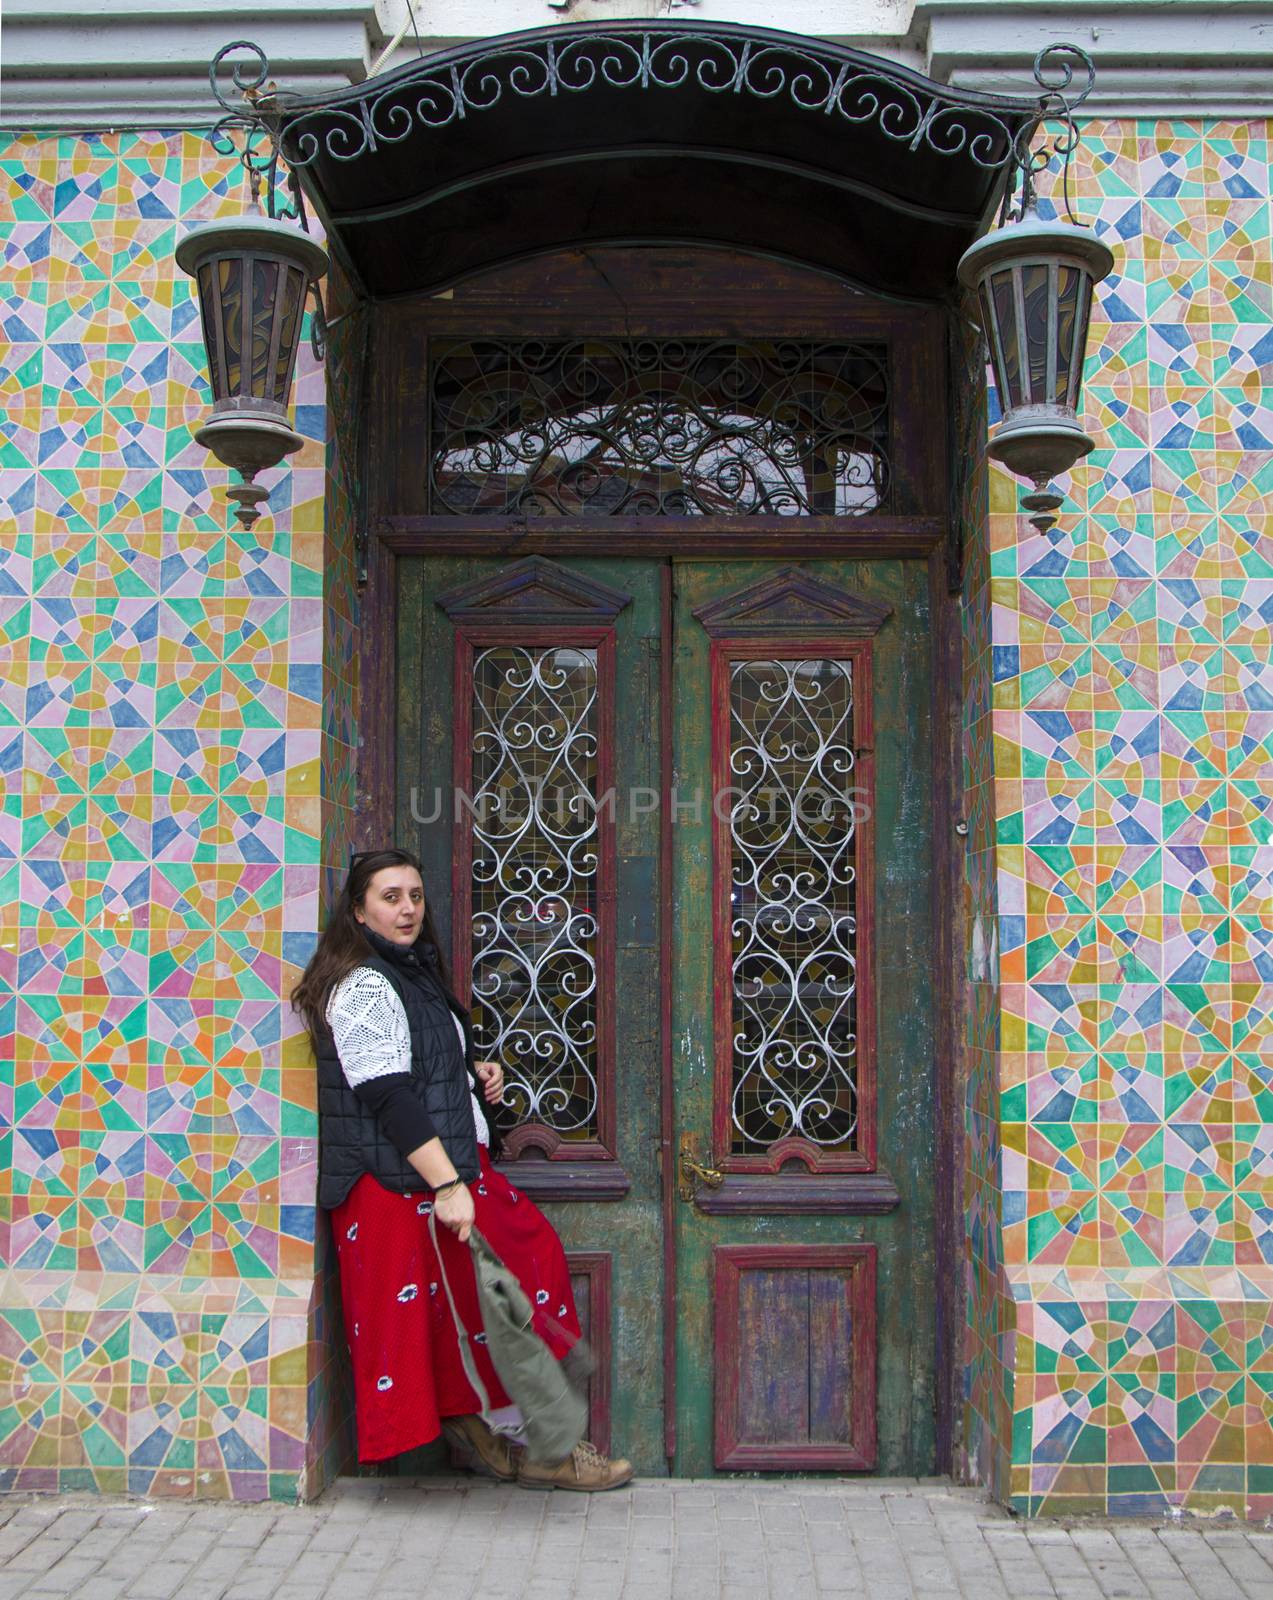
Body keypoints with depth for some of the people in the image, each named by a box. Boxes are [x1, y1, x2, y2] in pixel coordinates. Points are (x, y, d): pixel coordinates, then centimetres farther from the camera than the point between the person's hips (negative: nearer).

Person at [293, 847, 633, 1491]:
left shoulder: (412, 973, 18)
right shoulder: (364, 985, -14)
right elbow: (387, 1095, -24)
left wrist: (475, 1071, 12)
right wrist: (446, 1185, -29)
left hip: (450, 1171, 10)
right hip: (402, 1184, -10)